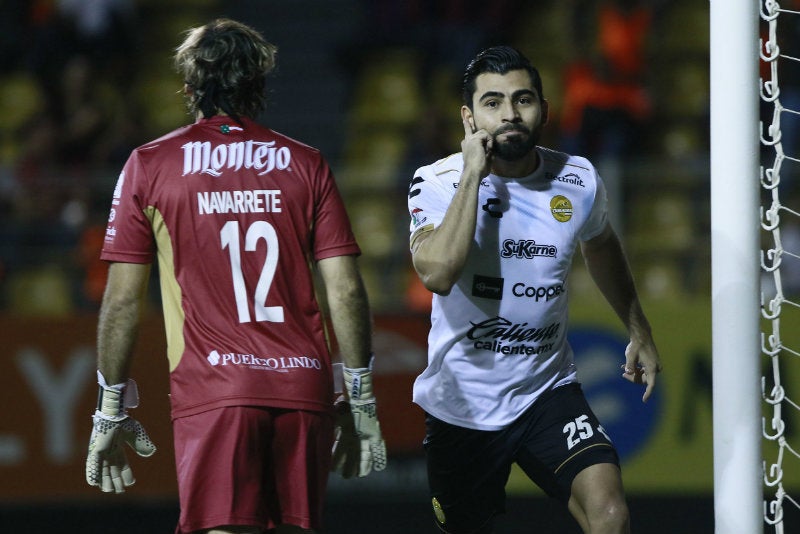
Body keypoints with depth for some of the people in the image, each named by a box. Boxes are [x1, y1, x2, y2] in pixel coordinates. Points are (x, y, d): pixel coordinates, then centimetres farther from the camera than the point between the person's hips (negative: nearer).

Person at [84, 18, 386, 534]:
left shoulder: (150, 165, 7)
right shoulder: (306, 164, 11)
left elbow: (122, 300, 5)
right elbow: (346, 291, 6)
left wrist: (111, 412, 12)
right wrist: (360, 403, 12)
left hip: (212, 391, -2)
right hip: (303, 390, 2)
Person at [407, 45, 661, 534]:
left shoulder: (579, 181, -3)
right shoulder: (437, 183, -13)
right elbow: (438, 272, -32)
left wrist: (641, 333, 29)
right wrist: (472, 175, -27)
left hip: (549, 392, 1)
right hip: (462, 405, -1)